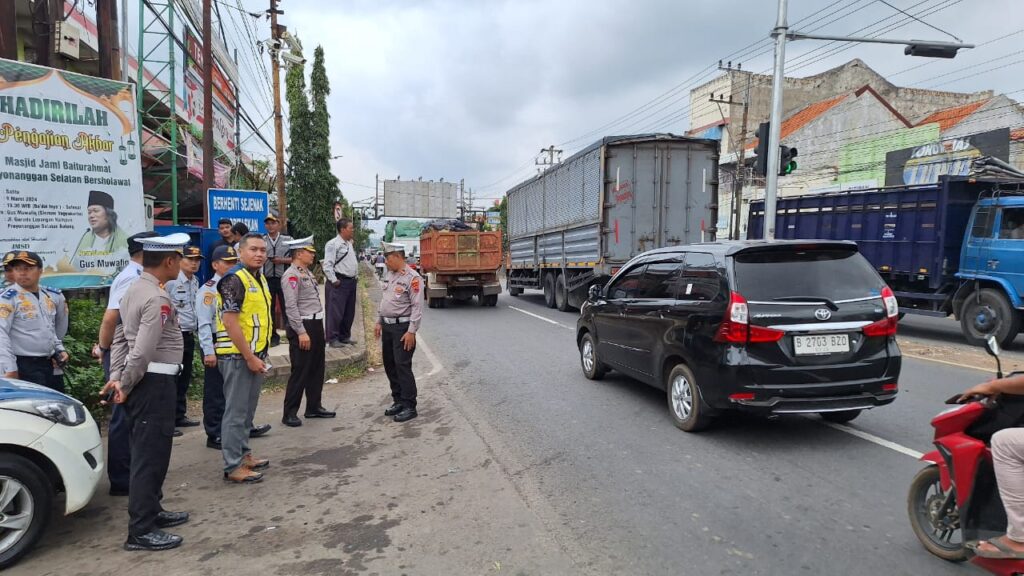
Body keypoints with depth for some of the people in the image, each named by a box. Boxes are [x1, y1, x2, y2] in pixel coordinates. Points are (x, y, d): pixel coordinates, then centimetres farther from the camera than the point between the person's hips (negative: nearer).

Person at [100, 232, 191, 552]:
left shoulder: (134, 290, 12)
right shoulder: (158, 299, -20)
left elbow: (121, 338, 14)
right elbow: (143, 352, -23)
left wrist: (116, 377, 11)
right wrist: (126, 386, -11)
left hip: (140, 382, 10)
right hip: (154, 383, -10)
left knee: (146, 452, 19)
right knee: (151, 455, -2)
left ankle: (150, 511, 32)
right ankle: (141, 531, 6)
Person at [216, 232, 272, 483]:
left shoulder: (259, 279, 13)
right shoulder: (234, 280, -15)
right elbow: (230, 323, -21)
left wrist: (261, 354, 17)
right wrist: (249, 357, -20)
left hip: (255, 354, 9)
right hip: (237, 356, -9)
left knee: (248, 410, 17)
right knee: (236, 411, -2)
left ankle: (244, 454, 28)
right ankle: (233, 467, 5)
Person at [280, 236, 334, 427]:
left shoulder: (307, 273, 16)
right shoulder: (292, 275, -14)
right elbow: (291, 306, -20)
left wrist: (317, 328, 18)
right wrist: (301, 332, -22)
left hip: (316, 324, 10)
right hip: (302, 326, -10)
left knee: (317, 368, 15)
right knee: (300, 371, -3)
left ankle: (314, 407, 27)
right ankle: (290, 413, 7)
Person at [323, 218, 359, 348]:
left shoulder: (349, 244, 17)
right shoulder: (333, 244, -12)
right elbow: (327, 265, -16)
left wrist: (355, 277, 17)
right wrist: (334, 280, -18)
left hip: (351, 282, 9)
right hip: (339, 283, -9)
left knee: (349, 312, 14)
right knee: (336, 312, -6)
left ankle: (344, 336, 24)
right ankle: (333, 339, 1)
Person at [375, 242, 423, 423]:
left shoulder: (412, 278, -15)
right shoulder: (391, 276, 12)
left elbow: (417, 307, -18)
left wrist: (411, 331, -21)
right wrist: (379, 322, 17)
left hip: (402, 327, -9)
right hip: (387, 326, 9)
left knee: (403, 367, -7)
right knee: (390, 365, 13)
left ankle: (409, 407, 2)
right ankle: (398, 401, 25)